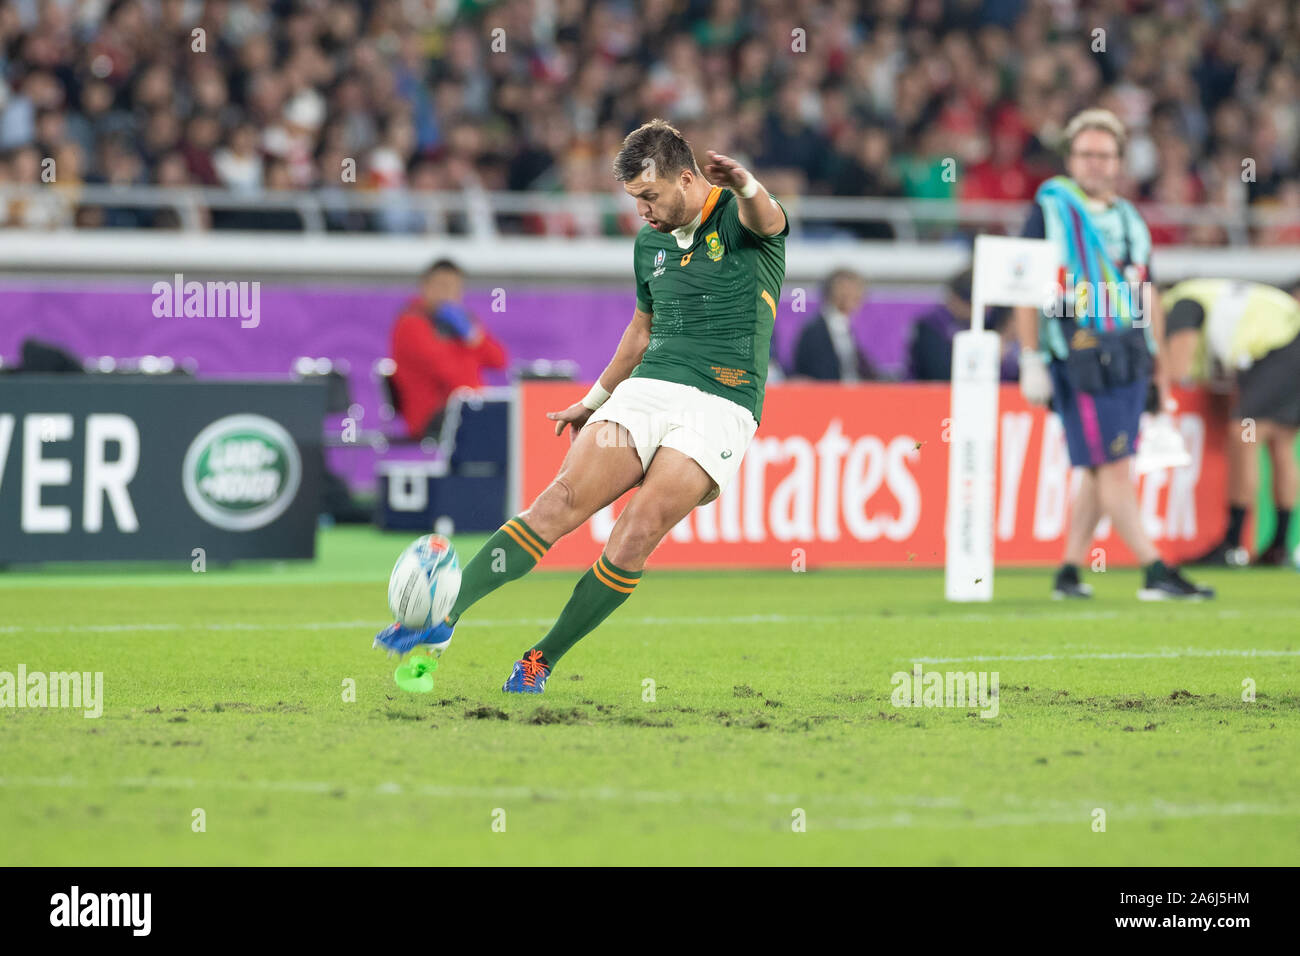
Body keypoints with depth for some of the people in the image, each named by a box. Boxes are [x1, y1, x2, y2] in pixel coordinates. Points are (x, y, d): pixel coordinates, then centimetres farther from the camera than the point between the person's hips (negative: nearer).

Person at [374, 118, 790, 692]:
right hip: (647, 388, 5)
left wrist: (745, 186, -54)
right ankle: (446, 615, -20)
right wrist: (595, 400, 35)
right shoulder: (650, 241, 16)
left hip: (720, 405, -5)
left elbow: (766, 219, -30)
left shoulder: (738, 218, -4)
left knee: (637, 535, -18)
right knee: (563, 499, -14)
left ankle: (542, 661, -7)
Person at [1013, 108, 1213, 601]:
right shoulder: (1050, 209, 1)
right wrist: (1031, 360, -9)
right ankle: (1156, 573, -11)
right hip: (1079, 355, -6)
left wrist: (1158, 357, 16)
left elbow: (1147, 296, 22)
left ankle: (1069, 572, 14)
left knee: (1099, 472, 7)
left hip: (1129, 356, 6)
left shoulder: (1129, 219, 18)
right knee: (1113, 469, -9)